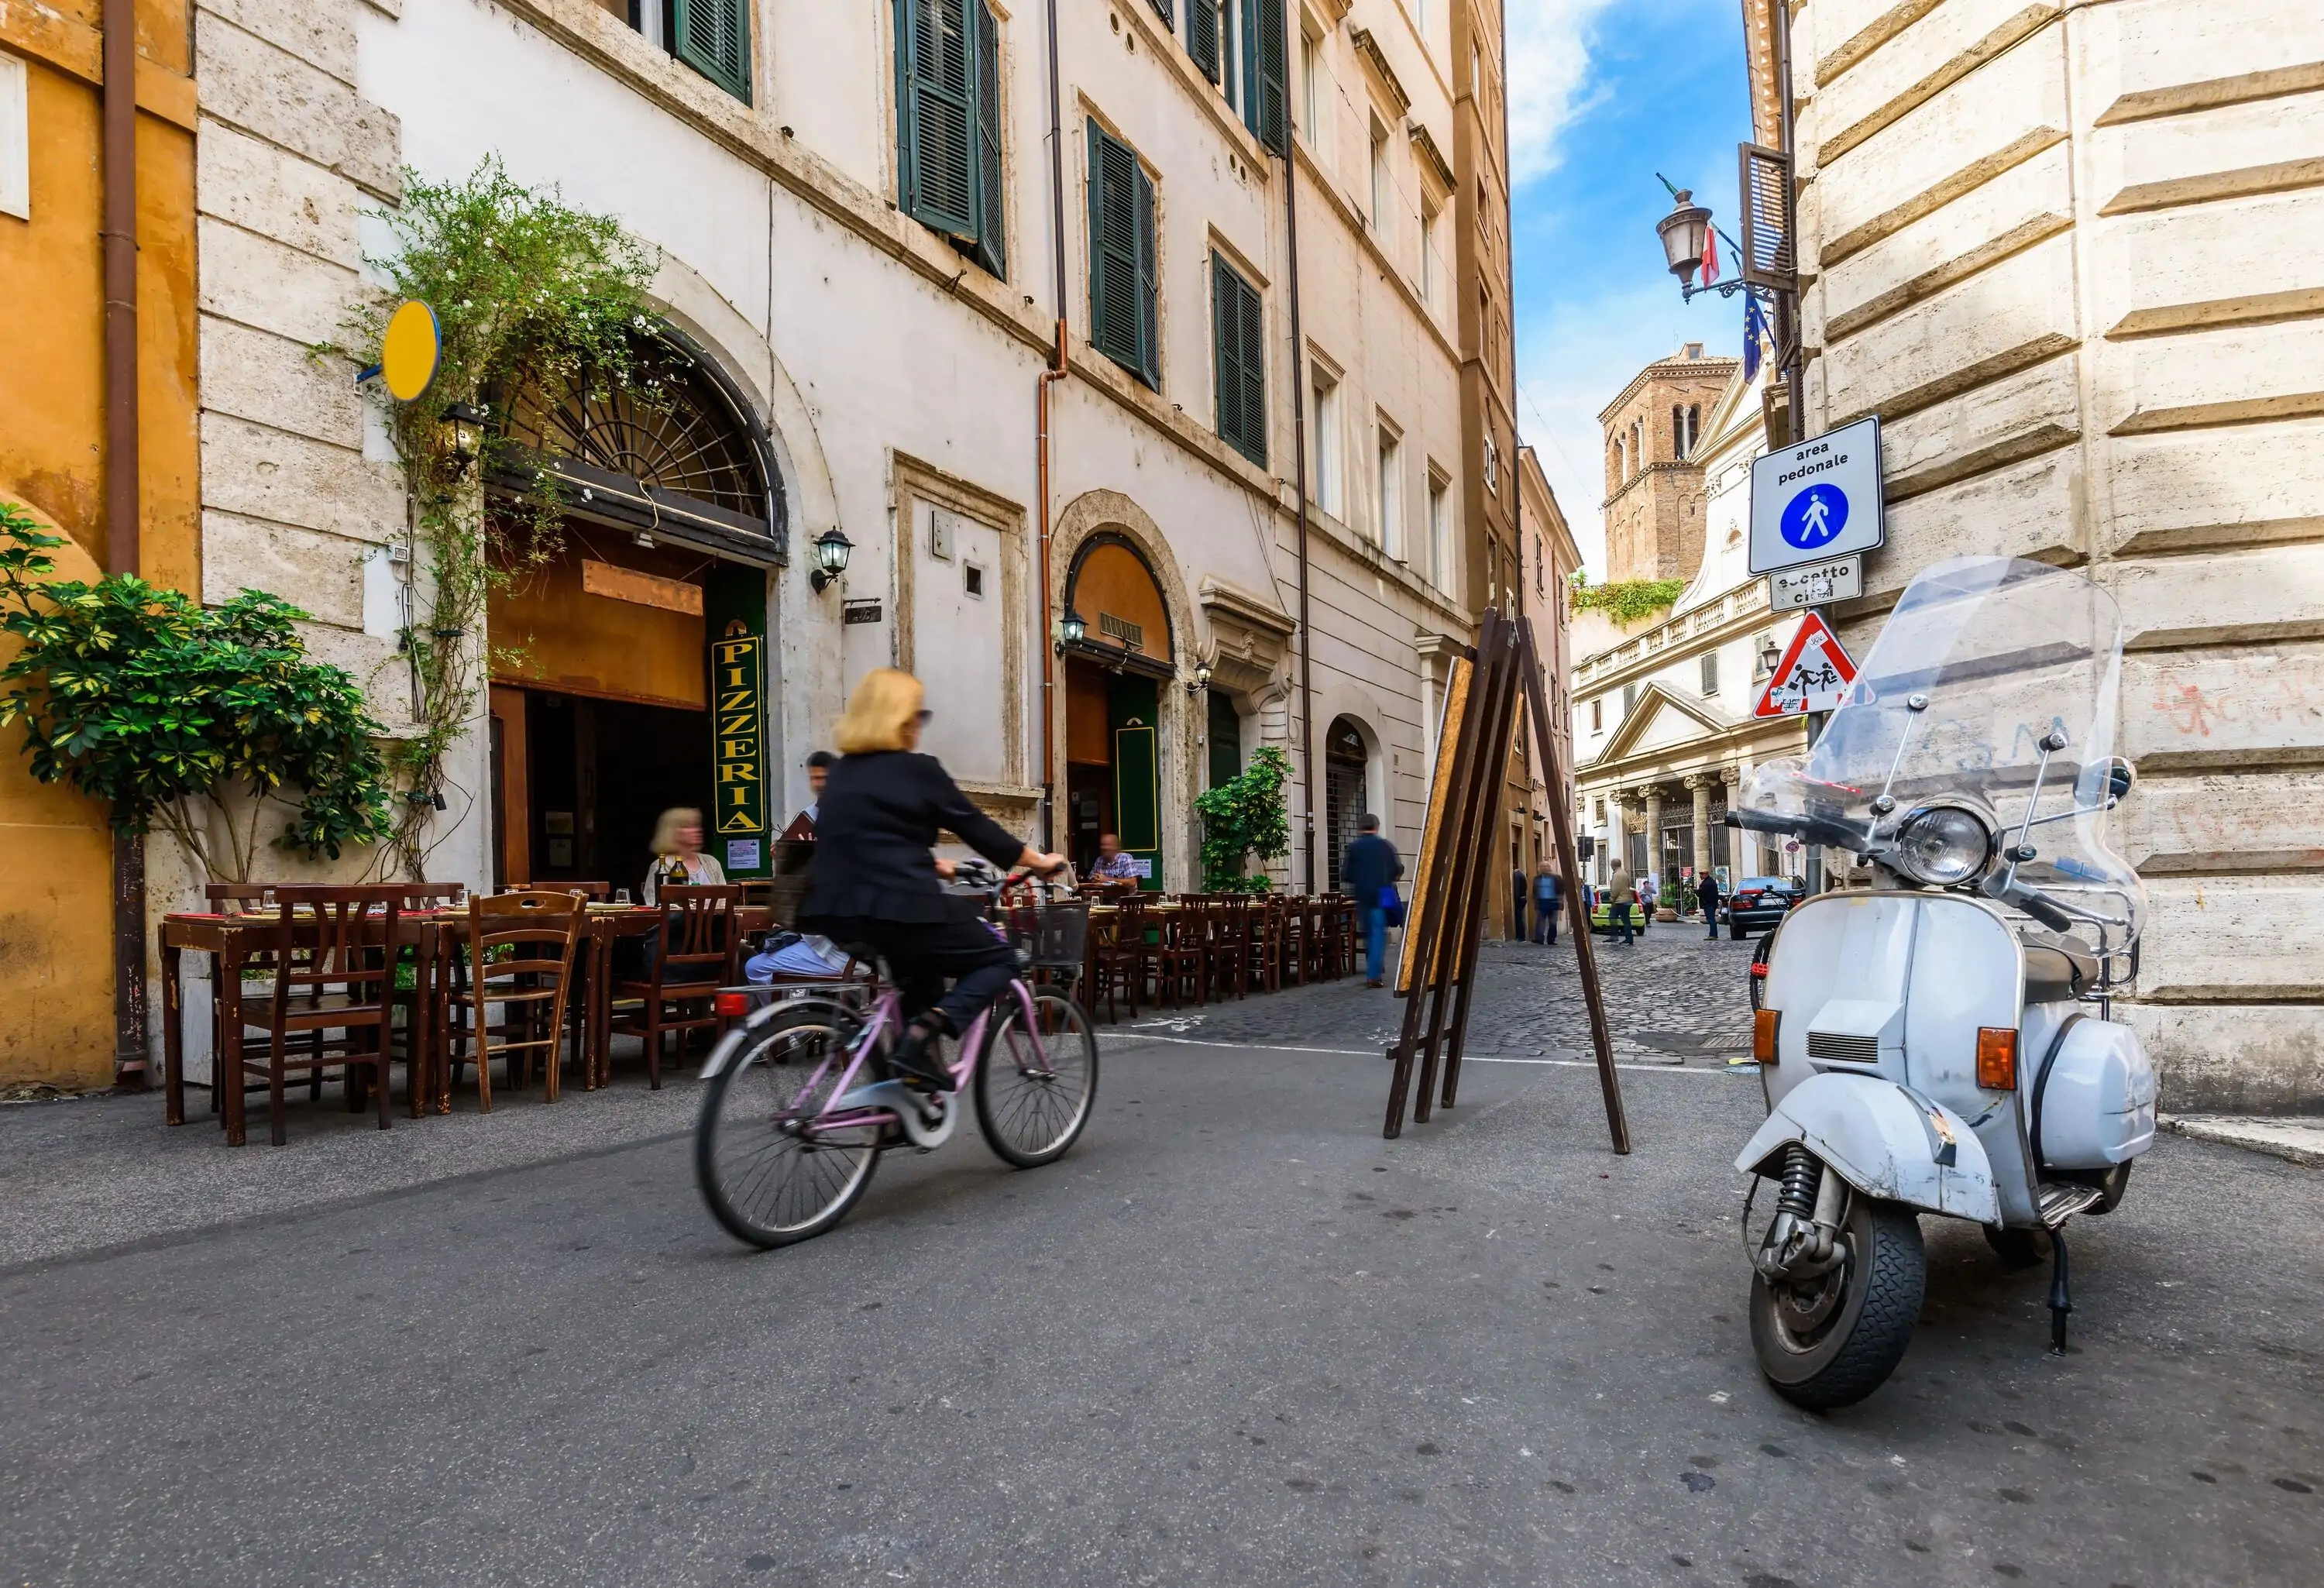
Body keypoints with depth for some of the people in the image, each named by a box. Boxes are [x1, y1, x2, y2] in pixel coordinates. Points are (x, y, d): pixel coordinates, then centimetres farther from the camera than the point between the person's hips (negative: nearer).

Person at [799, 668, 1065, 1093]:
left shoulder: (841, 772, 17)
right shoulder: (918, 769, -4)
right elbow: (977, 827, 1)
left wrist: (933, 864, 40)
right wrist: (1041, 861, 14)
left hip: (834, 911, 8)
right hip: (898, 908, -8)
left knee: (922, 972, 31)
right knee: (999, 960, 10)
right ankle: (919, 1038, -13)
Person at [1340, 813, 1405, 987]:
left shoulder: (1353, 847, -1)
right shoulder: (1385, 845, -2)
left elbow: (1345, 874, -2)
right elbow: (1399, 869, 2)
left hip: (1362, 895, 2)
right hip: (1382, 895, -2)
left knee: (1369, 932, 16)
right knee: (1378, 933, -2)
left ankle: (1372, 971, 23)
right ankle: (1373, 975, -10)